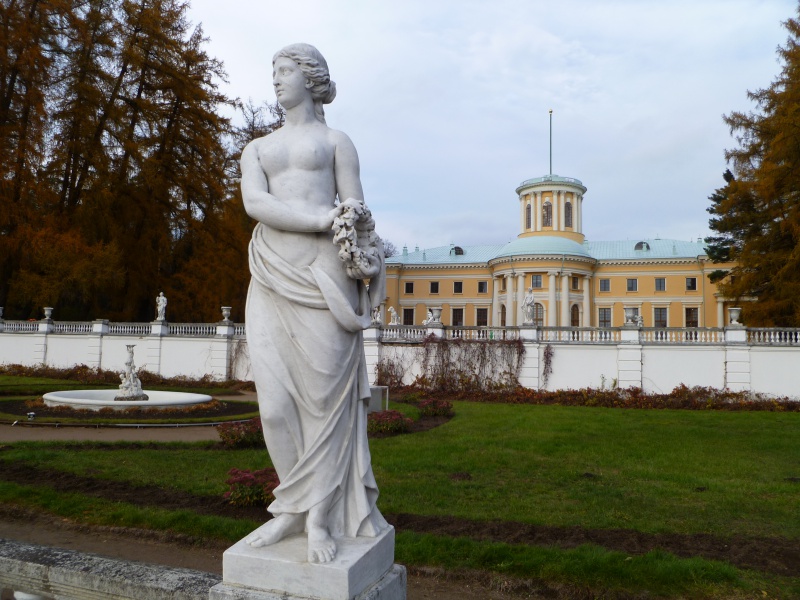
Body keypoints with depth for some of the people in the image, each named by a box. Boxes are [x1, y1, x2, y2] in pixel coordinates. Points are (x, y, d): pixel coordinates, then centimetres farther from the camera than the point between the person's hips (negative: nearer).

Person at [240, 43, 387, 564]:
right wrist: (325, 219, -13)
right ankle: (295, 507, 13)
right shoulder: (257, 148, 21)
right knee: (276, 398, -3)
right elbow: (254, 202, 0)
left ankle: (320, 516, 5)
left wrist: (354, 254, -16)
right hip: (273, 276, 3)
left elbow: (357, 211, 5)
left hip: (322, 272, -3)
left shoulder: (336, 141, 14)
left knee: (324, 393, -5)